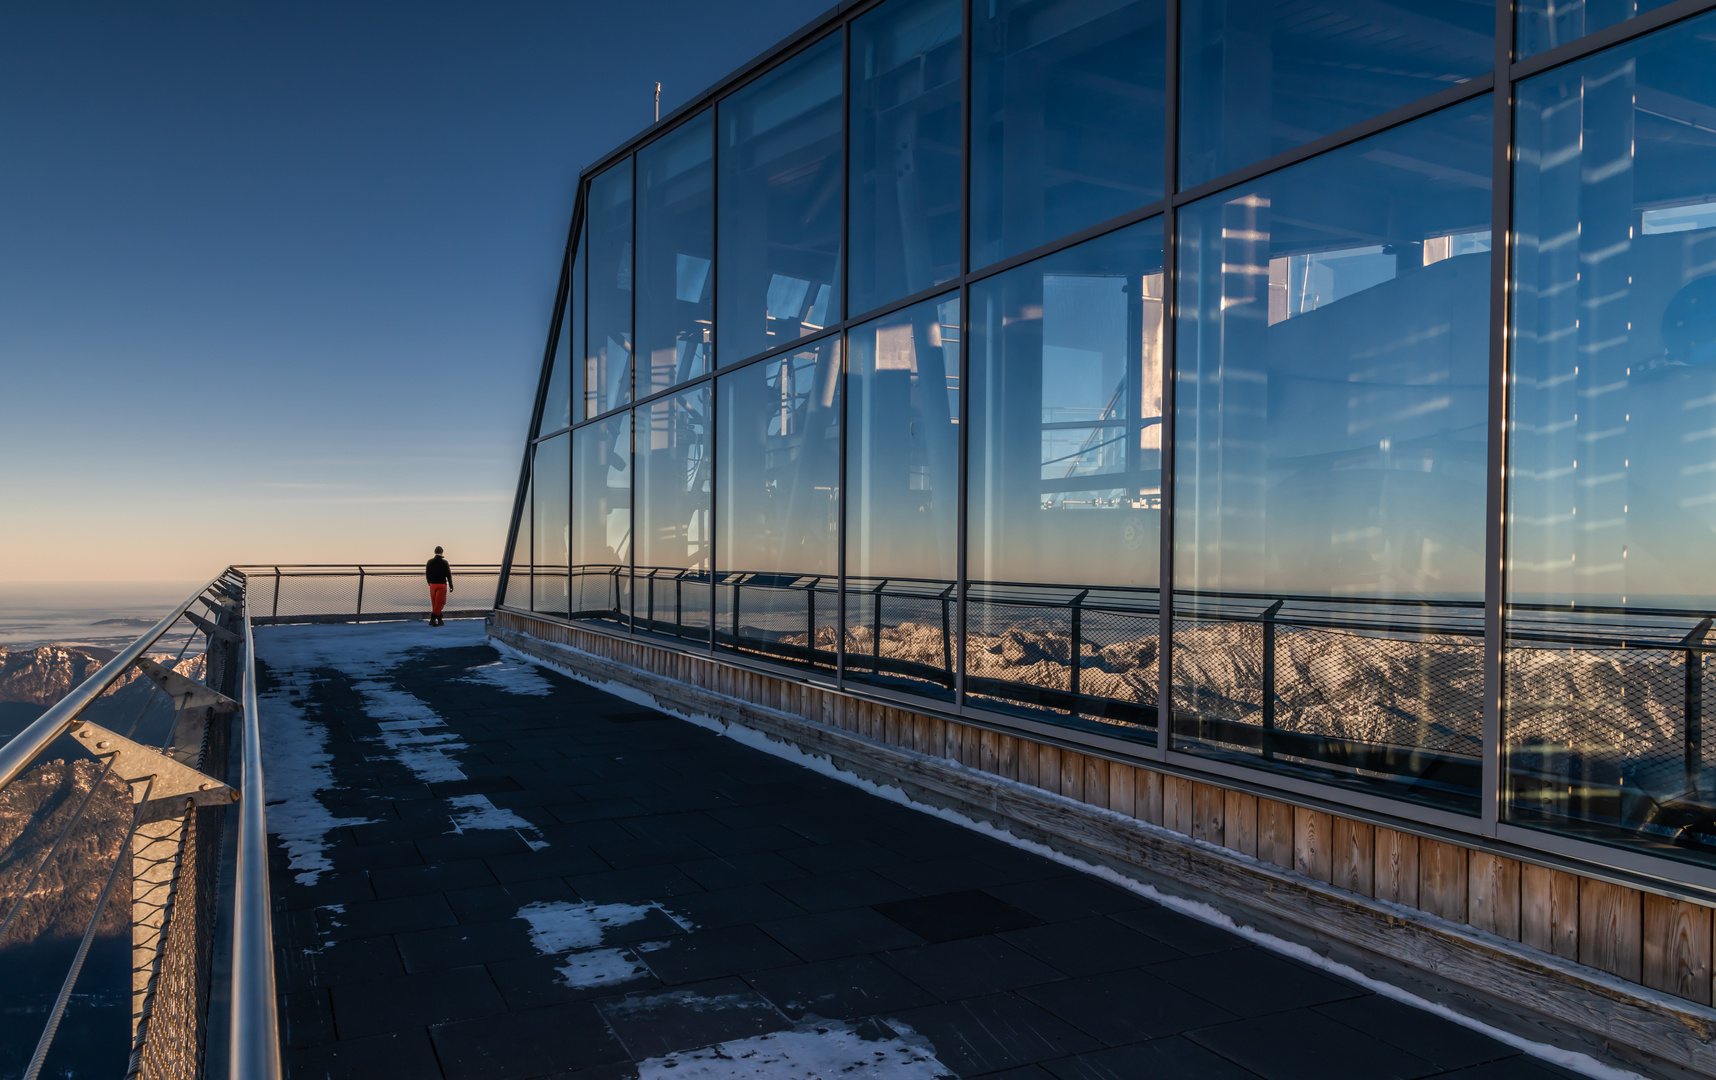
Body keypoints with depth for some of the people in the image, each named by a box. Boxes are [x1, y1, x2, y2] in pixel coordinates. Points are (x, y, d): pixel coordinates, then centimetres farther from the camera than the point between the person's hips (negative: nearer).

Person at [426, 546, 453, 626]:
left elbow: (427, 574, 9)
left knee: (435, 603, 12)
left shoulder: (429, 562, 3)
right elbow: (448, 575, -6)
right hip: (442, 584, -4)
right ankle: (432, 619, -14)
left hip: (432, 584, 4)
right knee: (440, 602, -1)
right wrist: (451, 585, 2)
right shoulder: (444, 562, -7)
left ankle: (439, 620, 17)